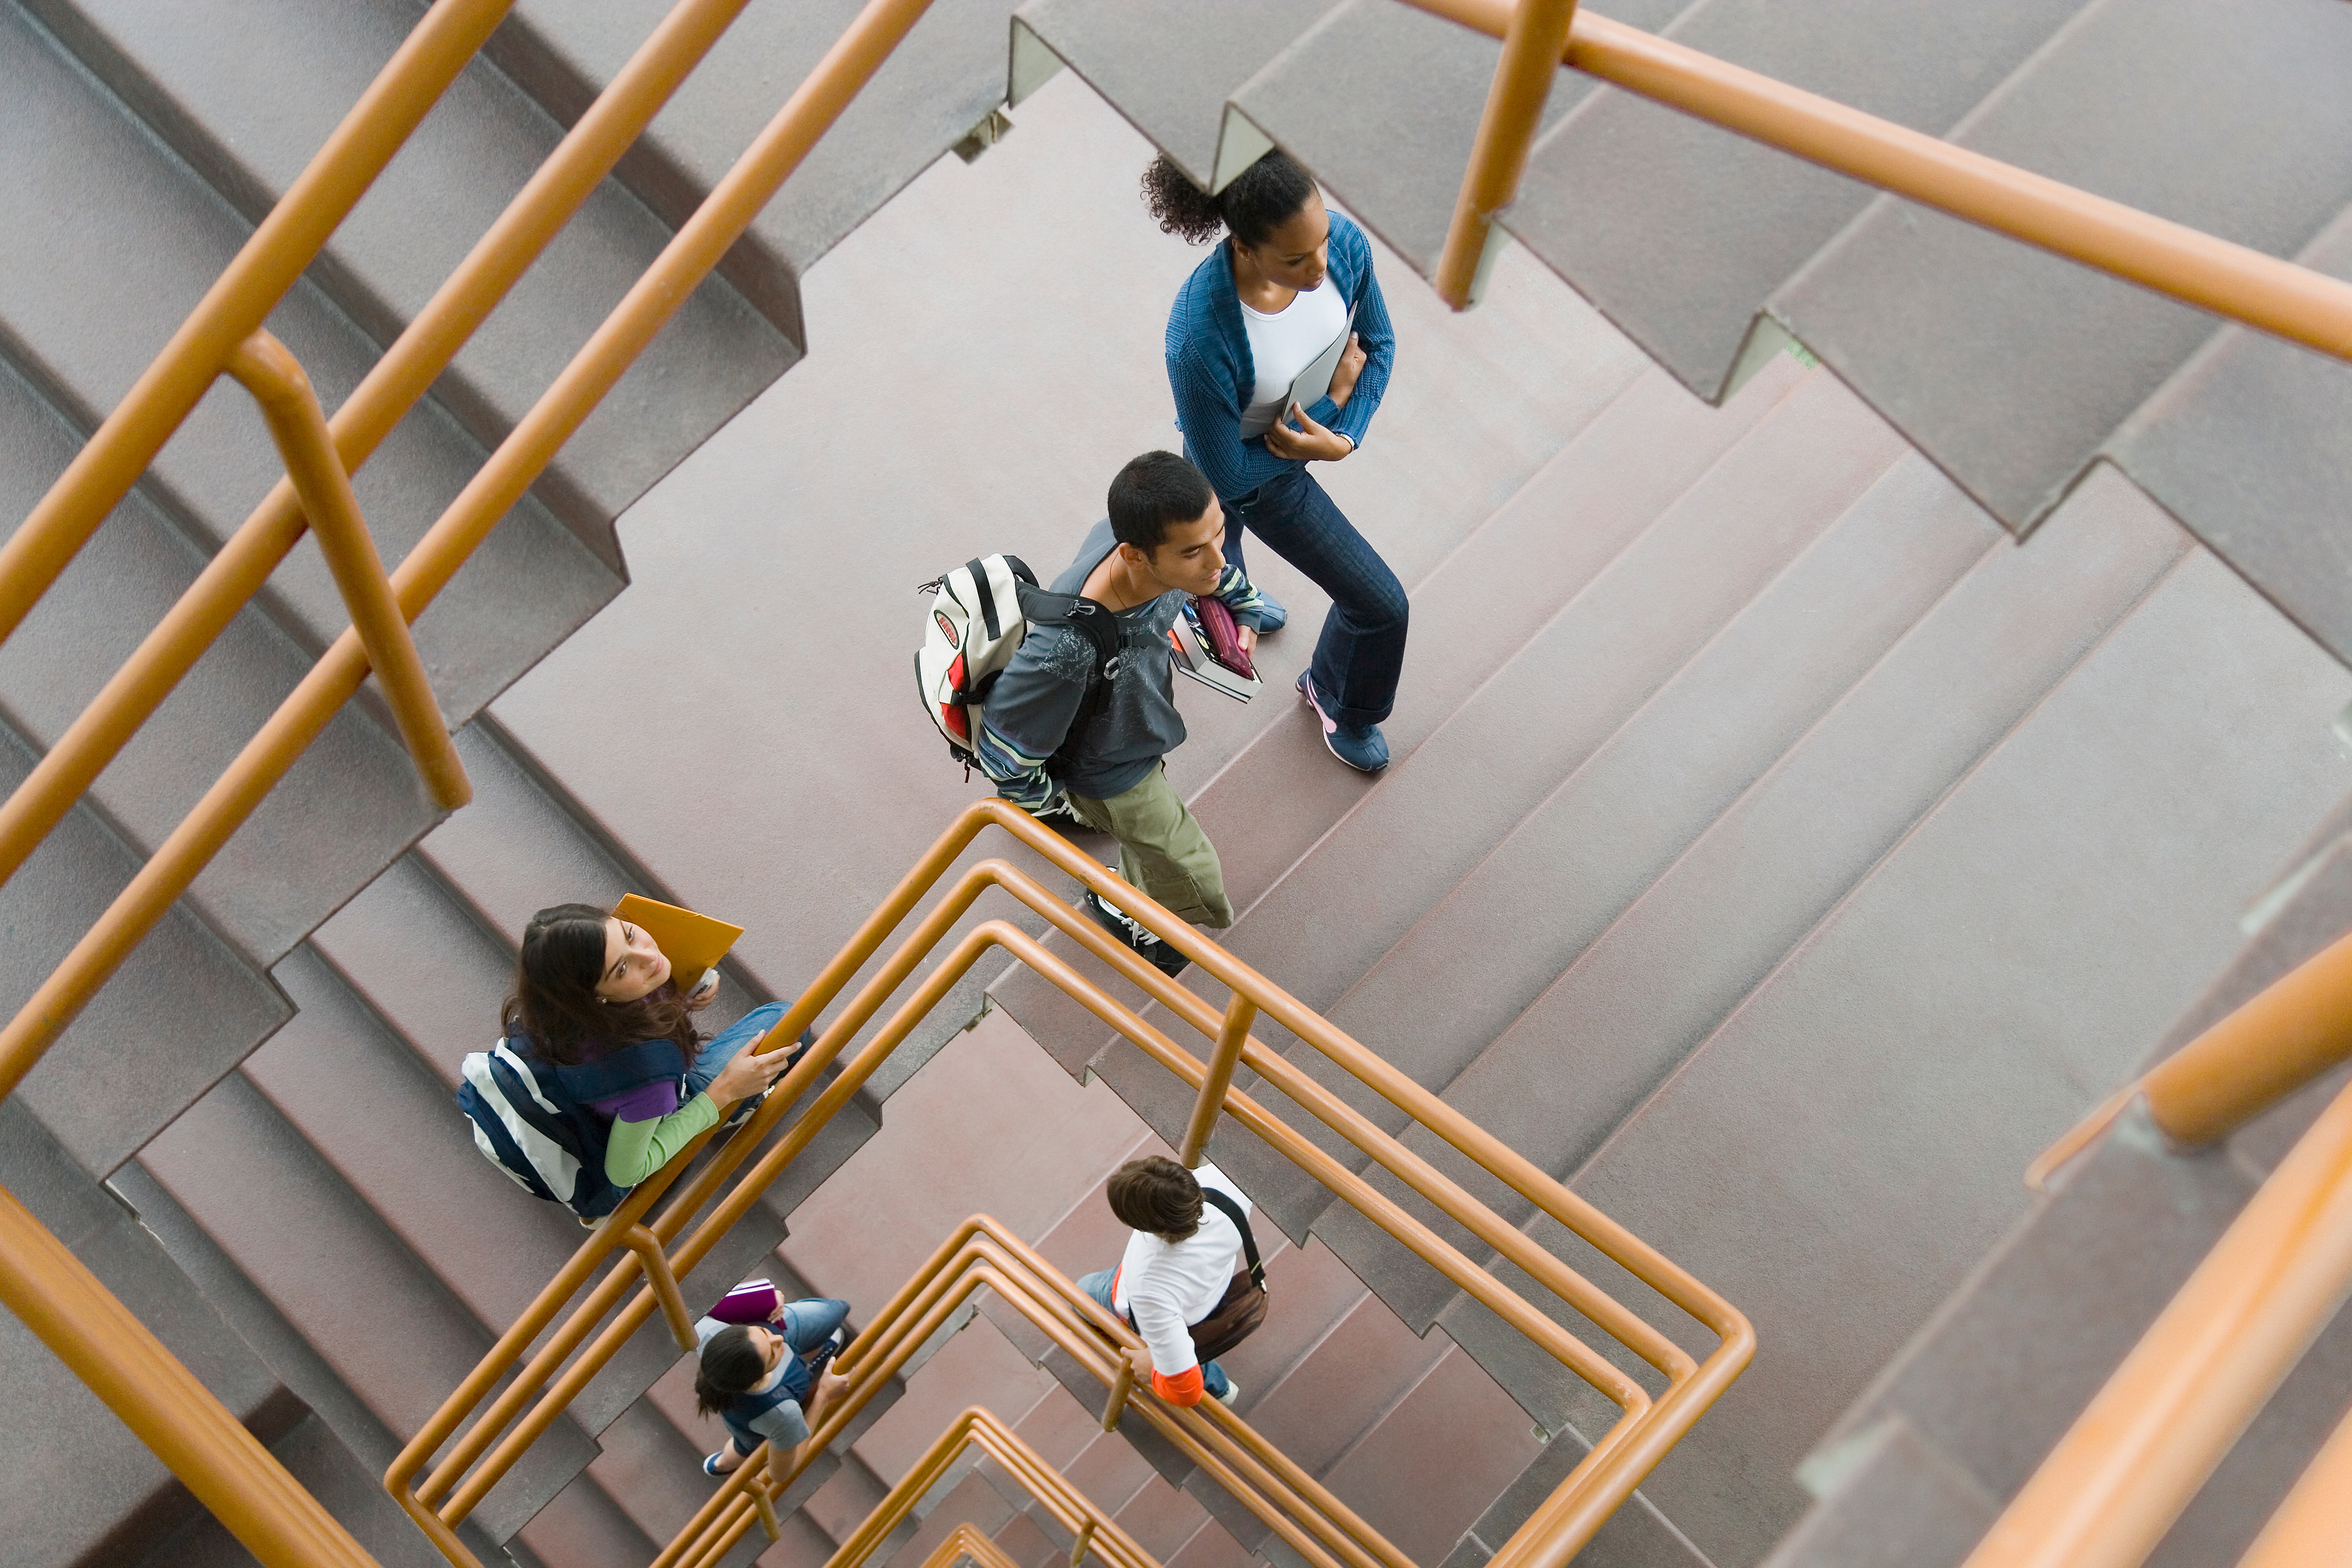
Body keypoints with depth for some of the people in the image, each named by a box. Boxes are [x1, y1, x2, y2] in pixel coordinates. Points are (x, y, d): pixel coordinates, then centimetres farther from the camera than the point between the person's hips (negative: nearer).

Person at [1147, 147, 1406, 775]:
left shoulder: (1345, 242, -30)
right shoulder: (1201, 337, -45)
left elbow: (1378, 343, -9)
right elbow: (1229, 474, -29)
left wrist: (1342, 437, -24)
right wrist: (1333, 402, -25)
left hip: (1303, 435, 5)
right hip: (1254, 475, -5)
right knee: (1379, 603, 6)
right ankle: (1340, 702, 42)